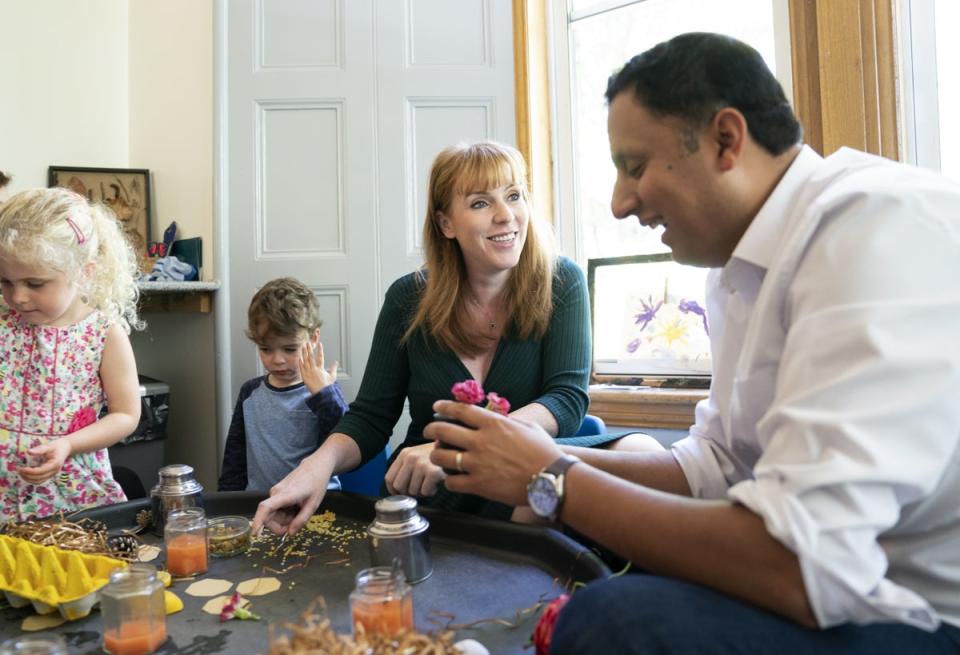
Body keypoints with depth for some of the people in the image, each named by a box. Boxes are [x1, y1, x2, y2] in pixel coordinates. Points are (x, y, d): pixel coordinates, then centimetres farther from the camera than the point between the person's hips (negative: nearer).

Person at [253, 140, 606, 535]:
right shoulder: (409, 298, -1)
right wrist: (319, 463, -22)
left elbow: (567, 401, -16)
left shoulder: (560, 284, -5)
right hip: (421, 508, 2)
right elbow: (369, 418, 2)